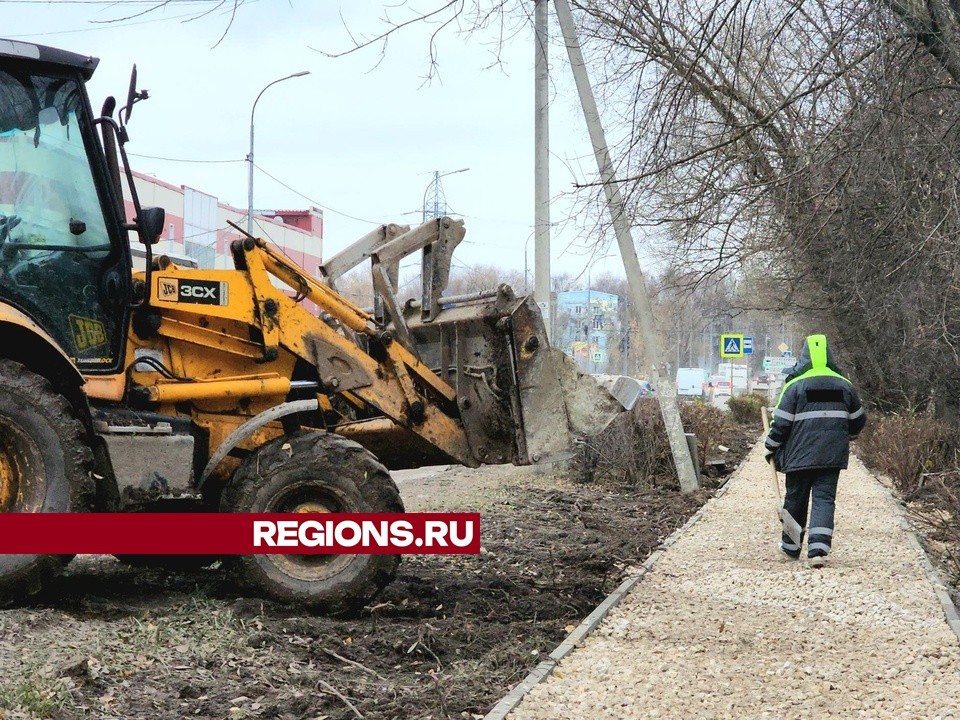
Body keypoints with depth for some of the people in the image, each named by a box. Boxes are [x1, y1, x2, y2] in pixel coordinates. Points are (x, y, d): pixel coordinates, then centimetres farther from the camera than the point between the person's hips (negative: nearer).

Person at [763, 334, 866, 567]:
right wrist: (845, 437, 36)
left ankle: (791, 546, 25)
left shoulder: (795, 385, -5)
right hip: (832, 456, 2)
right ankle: (819, 548, -16)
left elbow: (781, 423, -7)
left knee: (796, 498, 12)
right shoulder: (844, 386, 7)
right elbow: (858, 420, 17)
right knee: (825, 498, 0)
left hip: (800, 455, -2)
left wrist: (771, 449, 6)